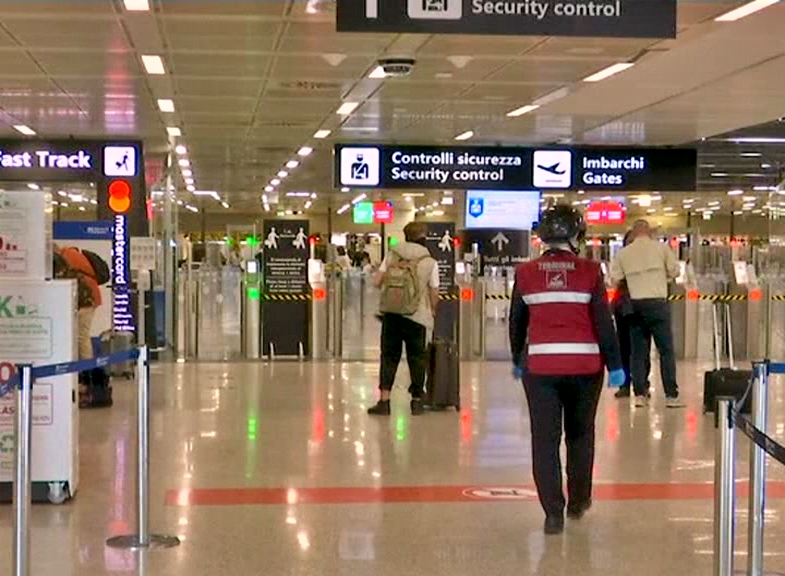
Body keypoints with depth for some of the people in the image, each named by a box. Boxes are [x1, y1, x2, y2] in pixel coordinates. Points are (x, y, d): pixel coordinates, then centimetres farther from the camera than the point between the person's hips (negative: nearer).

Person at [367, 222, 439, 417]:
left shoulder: (392, 255, 4)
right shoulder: (430, 262, -1)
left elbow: (377, 281, 2)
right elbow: (434, 293, -1)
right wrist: (432, 310, 18)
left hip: (391, 313, 2)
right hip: (416, 315, -1)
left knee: (389, 356, 7)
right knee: (417, 357, 9)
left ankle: (384, 400, -1)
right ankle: (417, 400, 14)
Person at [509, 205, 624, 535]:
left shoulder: (526, 274, 1)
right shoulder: (589, 272, -5)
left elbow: (516, 322, 10)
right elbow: (603, 322, -5)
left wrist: (517, 360, 24)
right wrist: (615, 365, 2)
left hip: (540, 366, 0)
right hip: (584, 365, 0)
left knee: (545, 438, 3)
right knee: (580, 434, 17)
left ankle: (553, 513, -1)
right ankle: (578, 502, 30)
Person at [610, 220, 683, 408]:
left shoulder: (624, 253, 5)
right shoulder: (661, 248, 1)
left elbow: (614, 280, 5)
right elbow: (675, 272, 3)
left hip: (635, 304, 2)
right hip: (658, 302, -2)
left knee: (639, 351, 8)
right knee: (666, 350, 2)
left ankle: (640, 394, 7)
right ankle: (671, 395, 0)